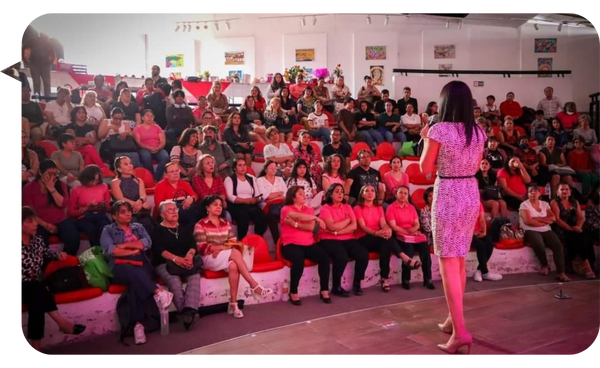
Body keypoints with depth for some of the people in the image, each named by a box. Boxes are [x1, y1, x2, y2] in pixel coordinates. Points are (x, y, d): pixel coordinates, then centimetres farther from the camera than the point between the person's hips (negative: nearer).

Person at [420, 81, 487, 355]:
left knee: (448, 263, -4)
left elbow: (425, 169, -6)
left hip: (447, 196, -7)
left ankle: (460, 331, -9)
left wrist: (426, 139, 7)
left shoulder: (439, 130, -13)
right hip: (471, 195, 7)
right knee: (459, 260, 18)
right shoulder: (479, 132, 5)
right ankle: (454, 318, 31)